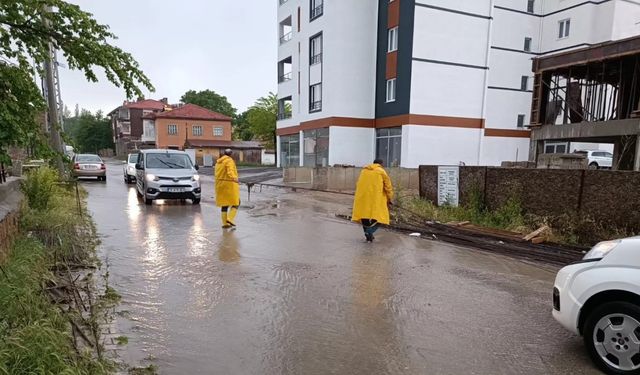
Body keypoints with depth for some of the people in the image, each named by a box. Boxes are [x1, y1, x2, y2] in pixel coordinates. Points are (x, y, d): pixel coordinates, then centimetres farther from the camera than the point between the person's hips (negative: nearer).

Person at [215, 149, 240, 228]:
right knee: (236, 203, 4)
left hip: (220, 185, 8)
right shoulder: (229, 161, -11)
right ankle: (230, 218, -11)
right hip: (229, 185, -7)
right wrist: (235, 179, -38)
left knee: (224, 204, 10)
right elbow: (230, 172, -27)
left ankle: (225, 223, 8)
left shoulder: (218, 161, 13)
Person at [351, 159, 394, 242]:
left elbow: (358, 185, 20)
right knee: (378, 216, 1)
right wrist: (389, 200, 9)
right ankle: (369, 231, -20)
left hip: (362, 198, 5)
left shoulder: (364, 170, 17)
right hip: (376, 199, -4)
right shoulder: (381, 172, 3)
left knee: (364, 213, 14)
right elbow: (388, 187, 1)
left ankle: (368, 235, 17)